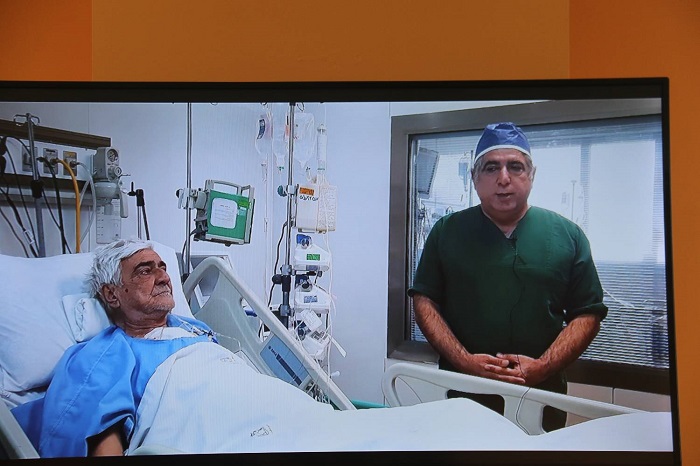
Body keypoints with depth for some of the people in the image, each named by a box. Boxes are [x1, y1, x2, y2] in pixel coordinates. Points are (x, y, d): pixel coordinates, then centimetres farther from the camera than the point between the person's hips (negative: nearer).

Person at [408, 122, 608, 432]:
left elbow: (588, 314, 2)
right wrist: (464, 360, -13)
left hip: (541, 395, 1)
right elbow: (424, 301, 0)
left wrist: (543, 367, -12)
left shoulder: (567, 235, 3)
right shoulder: (448, 231, 3)